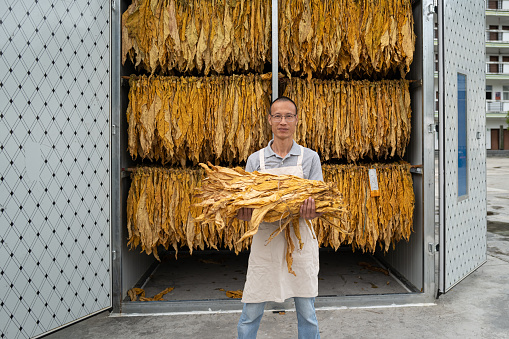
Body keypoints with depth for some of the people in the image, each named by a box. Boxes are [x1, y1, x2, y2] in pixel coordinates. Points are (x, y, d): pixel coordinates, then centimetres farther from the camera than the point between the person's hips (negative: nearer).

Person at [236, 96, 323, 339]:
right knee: (250, 315, 9)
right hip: (265, 239, 1)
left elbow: (318, 199, 0)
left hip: (300, 239, 0)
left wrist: (311, 209, -24)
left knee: (307, 314, 12)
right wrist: (245, 211, -21)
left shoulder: (310, 158, 3)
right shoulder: (255, 160, 5)